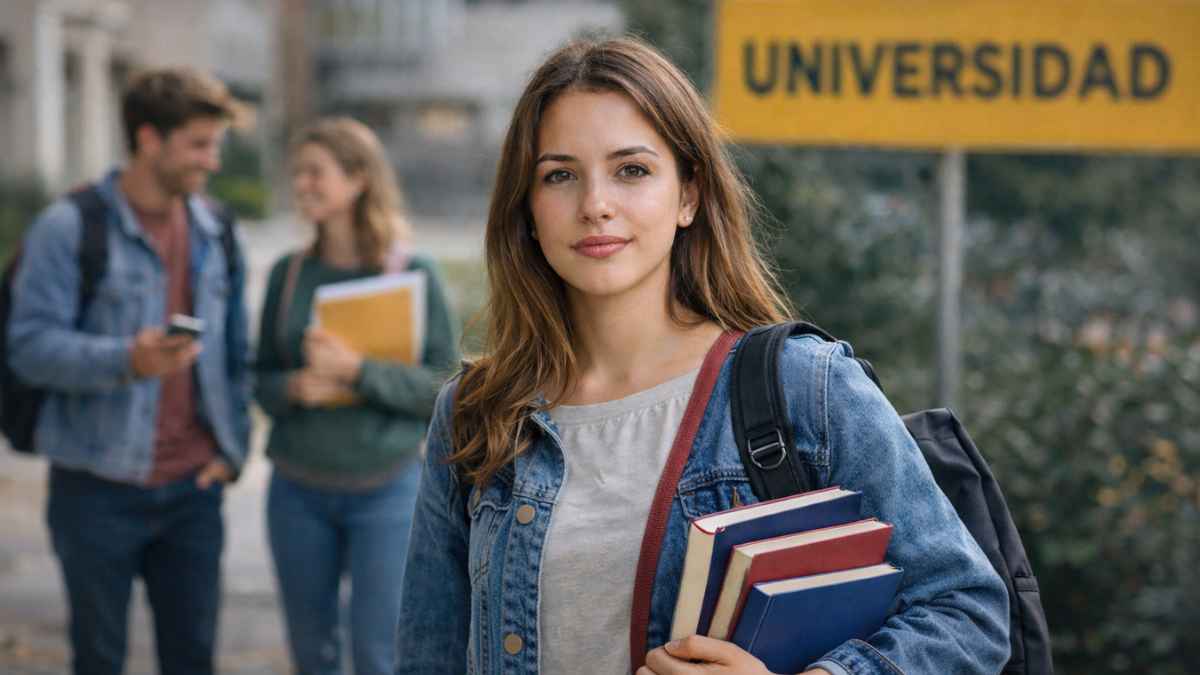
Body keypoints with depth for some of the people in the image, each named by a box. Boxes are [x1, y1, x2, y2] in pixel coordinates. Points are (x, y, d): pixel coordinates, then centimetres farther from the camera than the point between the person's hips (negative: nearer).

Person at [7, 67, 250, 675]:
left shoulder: (215, 232, 9)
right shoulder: (69, 228, -9)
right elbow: (30, 346, -16)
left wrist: (233, 446, 5)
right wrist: (127, 359, -31)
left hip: (192, 488, 5)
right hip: (99, 489, -5)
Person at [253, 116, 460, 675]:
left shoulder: (414, 273, -5)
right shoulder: (289, 273, 3)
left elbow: (446, 388, -8)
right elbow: (262, 381, 8)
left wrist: (357, 370, -21)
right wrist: (294, 388, -15)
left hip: (386, 490, -3)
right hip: (297, 491, 3)